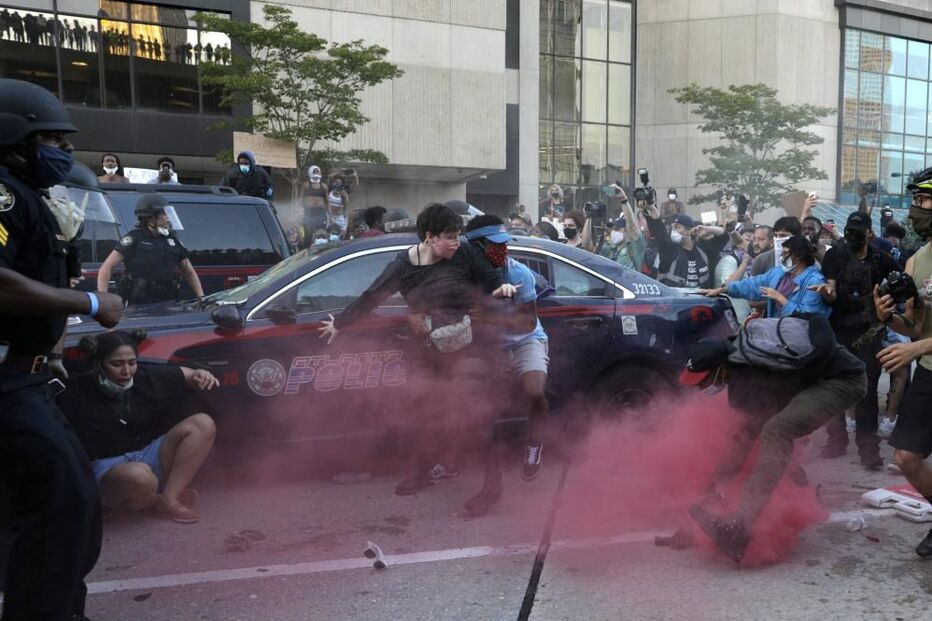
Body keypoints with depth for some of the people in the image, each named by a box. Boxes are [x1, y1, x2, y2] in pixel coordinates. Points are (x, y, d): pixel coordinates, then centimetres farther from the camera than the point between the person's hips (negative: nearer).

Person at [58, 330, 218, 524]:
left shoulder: (146, 377, 0)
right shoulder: (78, 391, -9)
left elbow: (188, 375, 10)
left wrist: (201, 375, -11)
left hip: (148, 456, 5)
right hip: (108, 468, -5)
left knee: (203, 424, -14)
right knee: (138, 476, -41)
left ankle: (169, 499, -22)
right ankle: (159, 501, -3)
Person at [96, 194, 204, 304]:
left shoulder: (172, 239, 13)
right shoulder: (134, 238, -2)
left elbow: (189, 272, 19)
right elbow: (106, 267, -5)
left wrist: (201, 297, 7)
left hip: (167, 304, 5)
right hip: (138, 304, -5)